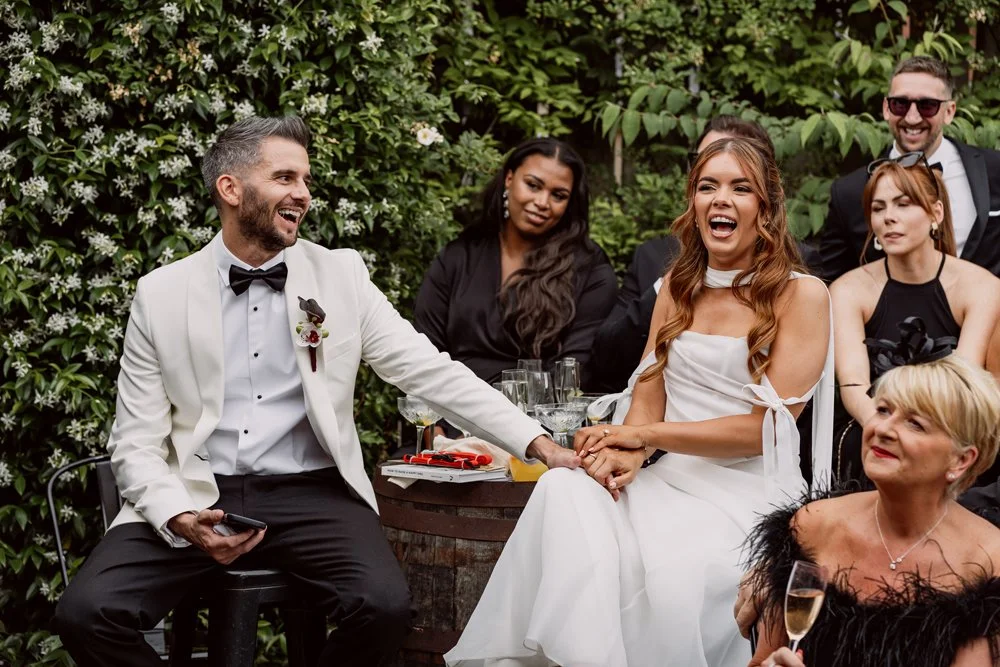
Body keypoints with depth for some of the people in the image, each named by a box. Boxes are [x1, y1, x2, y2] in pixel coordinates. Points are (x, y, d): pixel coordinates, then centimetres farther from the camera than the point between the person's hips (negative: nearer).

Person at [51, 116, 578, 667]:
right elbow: (136, 442, 3)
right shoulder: (161, 294, 4)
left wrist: (535, 441, -7)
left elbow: (431, 371, 3)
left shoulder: (341, 275, 6)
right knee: (88, 612, -24)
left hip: (310, 496, 0)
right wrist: (179, 518, -17)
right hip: (198, 496, 0)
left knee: (384, 605, -28)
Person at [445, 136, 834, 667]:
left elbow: (766, 428, -7)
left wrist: (642, 435, -6)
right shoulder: (678, 288, 16)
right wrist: (625, 453, -12)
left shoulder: (801, 295, -2)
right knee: (564, 491, -26)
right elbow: (648, 397, 12)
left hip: (751, 490, -5)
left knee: (675, 569, -36)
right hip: (672, 480, 5)